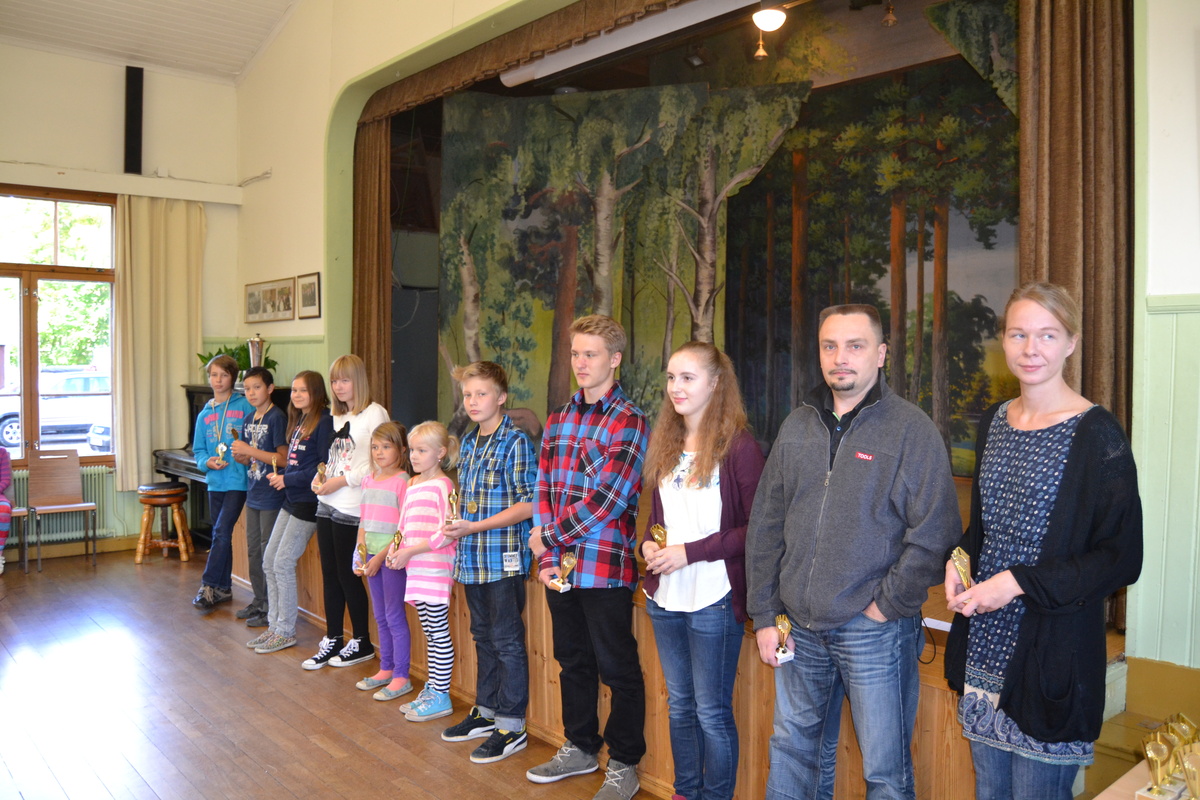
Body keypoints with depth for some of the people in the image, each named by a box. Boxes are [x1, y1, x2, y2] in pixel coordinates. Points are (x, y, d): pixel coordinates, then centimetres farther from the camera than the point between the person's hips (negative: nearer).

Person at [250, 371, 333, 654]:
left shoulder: (324, 422, -14)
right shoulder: (299, 422, 15)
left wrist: (288, 479, -14)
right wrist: (280, 475, 2)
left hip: (308, 502, -9)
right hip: (291, 500, 10)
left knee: (283, 563, -6)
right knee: (269, 561, 11)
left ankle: (286, 632, 7)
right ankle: (274, 626, 22)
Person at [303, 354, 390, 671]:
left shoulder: (374, 413, -10)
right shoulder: (337, 417, 15)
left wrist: (342, 481, -17)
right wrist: (320, 478, 2)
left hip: (352, 508, -7)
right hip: (327, 504, 8)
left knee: (347, 574, 0)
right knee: (330, 574, 11)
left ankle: (362, 642, 15)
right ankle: (332, 640, 23)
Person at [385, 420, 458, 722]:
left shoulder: (442, 485, -11)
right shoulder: (412, 485, 14)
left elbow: (446, 533, -17)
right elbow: (405, 526, 20)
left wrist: (410, 551, -16)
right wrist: (395, 548, 1)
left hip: (436, 569, -8)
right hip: (416, 570, 8)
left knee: (439, 634, 0)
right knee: (429, 633, 16)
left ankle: (441, 698, 8)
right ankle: (431, 689, 26)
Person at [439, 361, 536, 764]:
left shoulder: (515, 442, -12)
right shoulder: (468, 443, 12)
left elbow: (529, 504, -17)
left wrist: (475, 526, -18)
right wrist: (456, 524, 3)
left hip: (504, 557, -8)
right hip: (472, 559, 8)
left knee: (507, 641, 2)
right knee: (483, 638, 19)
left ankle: (512, 725, 14)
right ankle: (486, 712, 33)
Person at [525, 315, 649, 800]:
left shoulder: (630, 422, -10)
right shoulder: (557, 422, 10)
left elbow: (607, 497, -17)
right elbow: (543, 491, 7)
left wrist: (549, 536, -9)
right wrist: (546, 559, -3)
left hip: (606, 568, -6)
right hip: (561, 569, 6)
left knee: (617, 669, 7)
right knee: (573, 662, 20)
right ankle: (580, 748, 38)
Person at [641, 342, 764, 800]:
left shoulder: (738, 446, -12)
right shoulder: (666, 445, 10)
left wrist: (690, 552, -18)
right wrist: (648, 543, -3)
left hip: (714, 598, -7)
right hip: (665, 596, 7)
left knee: (712, 711, 6)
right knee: (680, 704, 19)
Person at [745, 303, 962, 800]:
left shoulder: (912, 430, -9)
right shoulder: (797, 427, 7)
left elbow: (934, 534, -13)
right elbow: (765, 526, 8)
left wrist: (887, 605, -12)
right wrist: (764, 615, 5)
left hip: (873, 630, -4)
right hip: (799, 627, 5)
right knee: (793, 750, 19)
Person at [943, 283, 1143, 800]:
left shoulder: (1096, 434, -12)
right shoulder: (993, 423, 8)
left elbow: (1122, 559, -12)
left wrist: (1019, 582, -19)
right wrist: (961, 557, -1)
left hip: (1052, 655, -6)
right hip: (985, 644, 6)